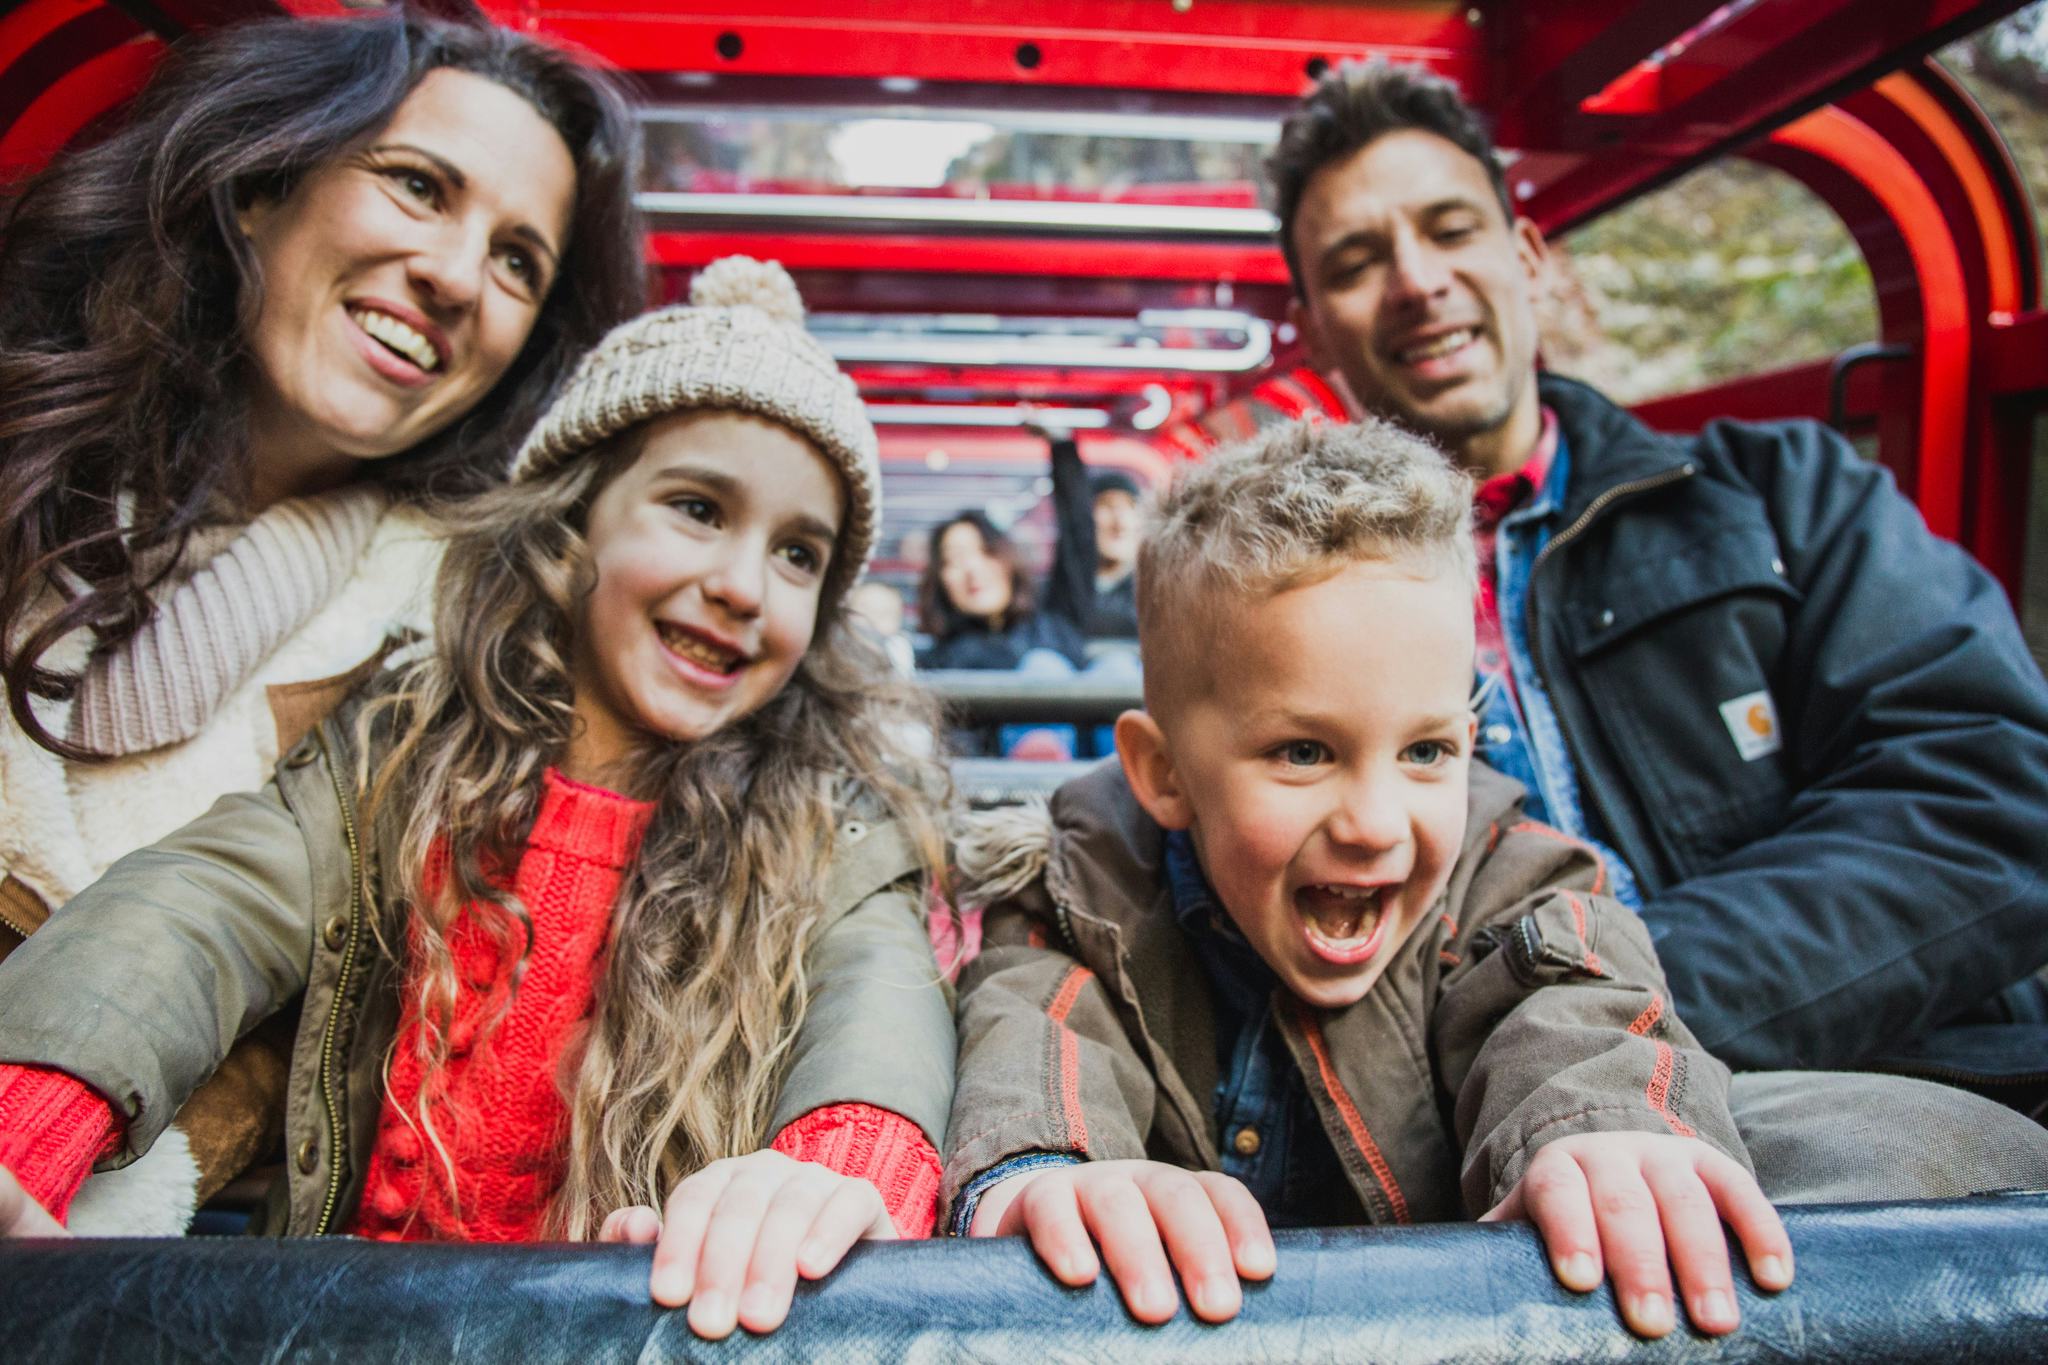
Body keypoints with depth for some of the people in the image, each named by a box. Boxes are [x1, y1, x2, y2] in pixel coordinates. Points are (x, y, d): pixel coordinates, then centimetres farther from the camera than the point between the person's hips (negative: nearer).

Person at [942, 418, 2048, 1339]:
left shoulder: (1501, 884, -8)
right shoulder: (1078, 889, -10)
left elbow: (1562, 1025, -27)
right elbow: (1037, 1038, -28)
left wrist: (1589, 1135, -53)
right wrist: (1033, 1172, -53)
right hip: (1192, 1306, 0)